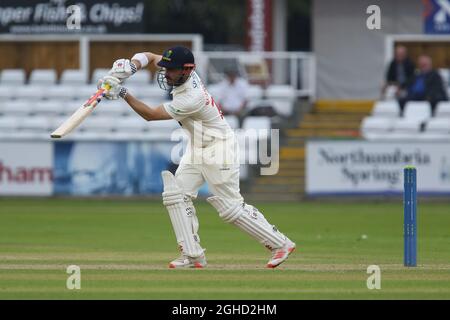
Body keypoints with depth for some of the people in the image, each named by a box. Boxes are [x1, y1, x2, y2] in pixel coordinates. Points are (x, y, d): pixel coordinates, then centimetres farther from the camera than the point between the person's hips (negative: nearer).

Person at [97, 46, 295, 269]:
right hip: (196, 148, 9)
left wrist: (123, 94, -28)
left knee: (231, 207, -8)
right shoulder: (182, 72, -8)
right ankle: (193, 255, 1)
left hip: (218, 151, -9)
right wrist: (129, 67, -18)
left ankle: (280, 244, 4)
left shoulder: (192, 98, -32)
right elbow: (149, 57, 3)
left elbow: (150, 115, -27)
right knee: (176, 194, -1)